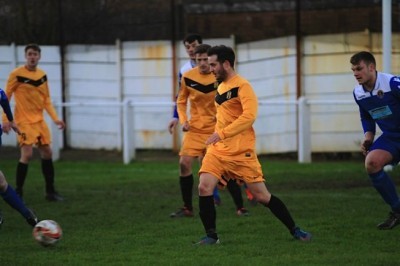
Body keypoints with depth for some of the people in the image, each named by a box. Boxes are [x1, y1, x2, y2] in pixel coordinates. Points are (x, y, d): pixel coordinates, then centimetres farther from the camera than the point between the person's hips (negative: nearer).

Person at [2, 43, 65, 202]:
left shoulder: (42, 75, 6)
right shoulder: (17, 74, -11)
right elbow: (6, 98, -8)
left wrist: (55, 118, 3)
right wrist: (5, 120, -14)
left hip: (39, 120, 6)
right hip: (24, 121, -6)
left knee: (47, 152, 7)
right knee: (27, 154, -14)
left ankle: (50, 191, 17)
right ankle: (18, 192, -2)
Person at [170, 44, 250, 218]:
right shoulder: (188, 77, -4)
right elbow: (181, 101, 10)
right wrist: (183, 120, -5)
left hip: (217, 129, -2)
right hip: (195, 128, 2)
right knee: (184, 164, -9)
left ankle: (240, 207, 3)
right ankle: (187, 208, 5)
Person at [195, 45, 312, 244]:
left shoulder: (242, 86, -12)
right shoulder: (220, 87, 14)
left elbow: (249, 115, -24)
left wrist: (222, 134, -26)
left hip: (241, 152, -7)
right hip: (218, 150, 7)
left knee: (262, 196, -1)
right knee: (204, 187, -13)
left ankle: (294, 230, 15)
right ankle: (211, 236, -4)